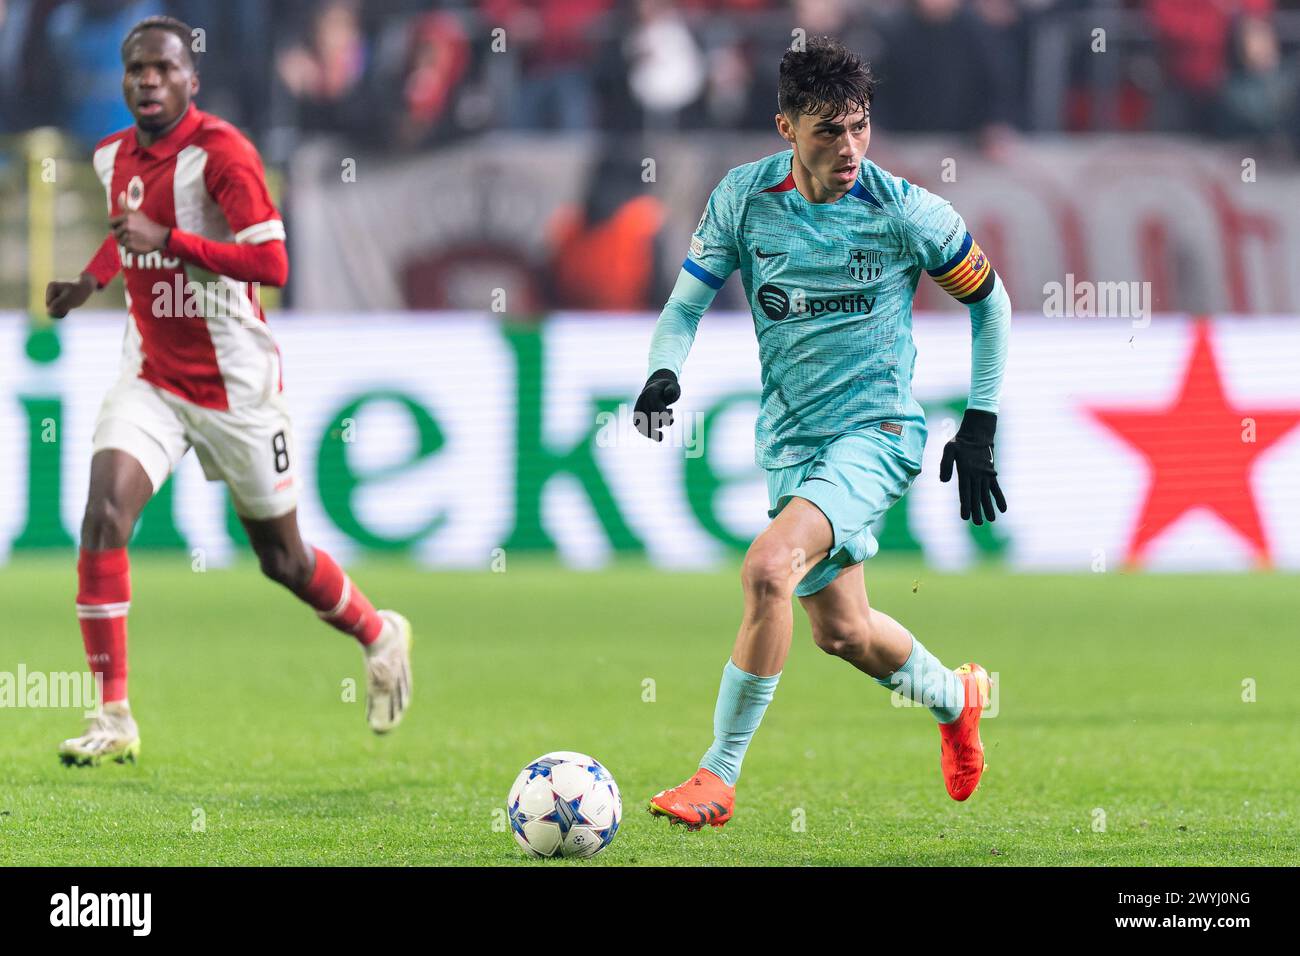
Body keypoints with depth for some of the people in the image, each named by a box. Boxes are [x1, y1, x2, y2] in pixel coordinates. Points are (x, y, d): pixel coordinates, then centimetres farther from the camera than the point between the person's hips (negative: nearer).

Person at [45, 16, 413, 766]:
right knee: (105, 513, -18)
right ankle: (114, 718, -14)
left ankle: (380, 636, 39)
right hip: (152, 377, 5)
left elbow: (272, 261, -26)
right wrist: (91, 280, 8)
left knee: (282, 559, 8)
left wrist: (166, 241, -32)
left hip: (235, 385, -5)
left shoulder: (220, 152, -19)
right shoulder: (113, 155, 3)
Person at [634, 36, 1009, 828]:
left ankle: (719, 776, -18)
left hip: (878, 428, -5)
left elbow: (989, 299, 3)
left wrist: (980, 428, 1)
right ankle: (955, 698, 47)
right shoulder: (744, 198, -4)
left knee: (767, 569, -27)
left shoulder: (904, 211, -11)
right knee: (842, 631, 14)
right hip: (793, 440, 5)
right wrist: (665, 371, -19)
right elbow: (688, 303, 3)